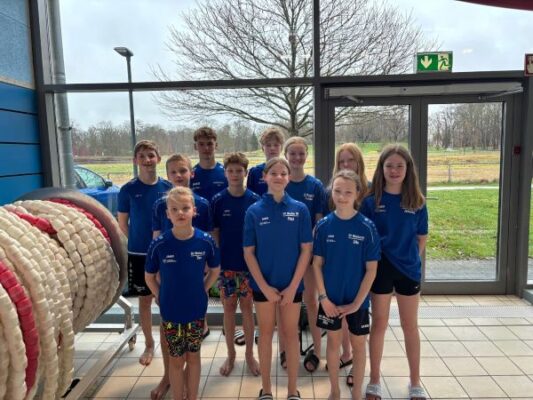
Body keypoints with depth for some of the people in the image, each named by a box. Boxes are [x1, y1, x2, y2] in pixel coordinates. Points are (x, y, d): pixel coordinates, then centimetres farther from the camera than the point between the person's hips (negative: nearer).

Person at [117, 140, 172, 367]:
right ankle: (149, 344, 29)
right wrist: (139, 241, 2)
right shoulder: (128, 190, -7)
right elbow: (122, 223, 3)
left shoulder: (168, 188, -4)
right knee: (145, 299, 12)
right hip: (139, 254, -1)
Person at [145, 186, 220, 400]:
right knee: (176, 360, 14)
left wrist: (201, 291, -1)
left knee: (193, 357, 18)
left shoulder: (206, 241, -14)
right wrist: (161, 299, -3)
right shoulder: (159, 244, -15)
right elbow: (149, 277, 0)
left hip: (196, 310, 1)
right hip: (170, 312, -1)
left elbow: (215, 270, 3)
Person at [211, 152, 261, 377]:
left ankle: (249, 354, 28)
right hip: (226, 265, 1)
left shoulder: (255, 200, -5)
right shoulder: (218, 201, -4)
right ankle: (231, 355, 29)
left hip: (249, 264, 0)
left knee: (247, 308, 11)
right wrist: (216, 261, -3)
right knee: (229, 309, 12)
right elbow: (214, 233, 0)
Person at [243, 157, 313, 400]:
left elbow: (306, 250, -5)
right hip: (263, 285, 0)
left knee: (291, 334, 13)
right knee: (266, 334, 14)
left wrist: (293, 286, -10)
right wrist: (264, 286, -10)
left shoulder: (300, 210, -6)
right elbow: (248, 253, -5)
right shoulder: (254, 211, -6)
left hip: (292, 285, 0)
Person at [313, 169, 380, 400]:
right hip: (331, 298, 1)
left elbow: (371, 269, -10)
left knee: (358, 344, 15)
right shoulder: (324, 225, -8)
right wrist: (323, 297, -8)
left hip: (357, 299, -1)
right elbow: (317, 264, -3)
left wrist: (356, 303, -12)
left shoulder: (367, 227, -13)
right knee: (333, 342, 17)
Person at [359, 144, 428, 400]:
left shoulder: (417, 202, -2)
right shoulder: (371, 201, -7)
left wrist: (411, 258, 0)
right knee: (379, 324, 10)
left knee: (410, 325, 13)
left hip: (409, 269, 2)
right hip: (380, 269, -1)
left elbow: (422, 237, 6)